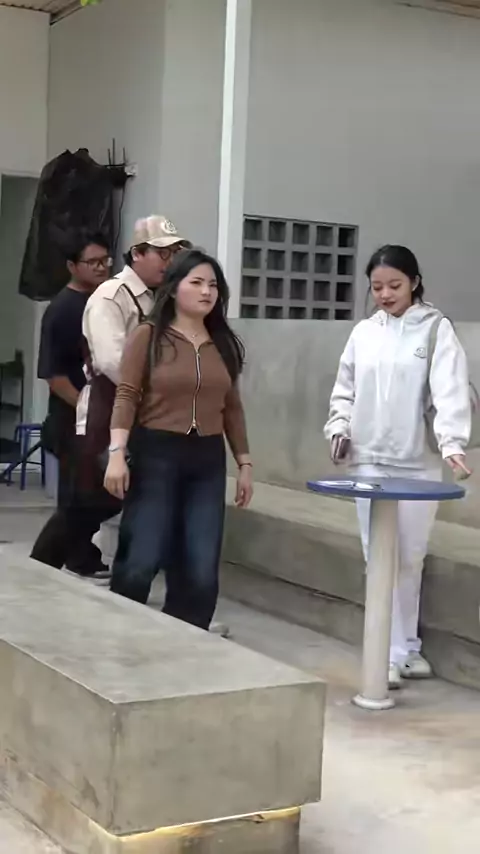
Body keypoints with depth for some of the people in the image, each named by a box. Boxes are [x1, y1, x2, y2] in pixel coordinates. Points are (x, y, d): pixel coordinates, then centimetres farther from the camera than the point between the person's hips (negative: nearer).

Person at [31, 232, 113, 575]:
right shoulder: (62, 309, -12)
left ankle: (83, 563, 21)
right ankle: (38, 568, 5)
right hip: (74, 419, -7)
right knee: (76, 499, -5)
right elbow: (53, 373, -17)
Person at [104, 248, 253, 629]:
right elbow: (127, 397, -7)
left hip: (207, 460, 4)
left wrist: (244, 462, 12)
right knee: (140, 563, -6)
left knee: (201, 571, 0)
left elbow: (232, 407, 14)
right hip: (156, 455, -4)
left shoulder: (224, 343, 11)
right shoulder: (149, 336, -2)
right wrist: (117, 453, -17)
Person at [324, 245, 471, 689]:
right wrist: (339, 427, -1)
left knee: (410, 558, 9)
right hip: (370, 460, 2)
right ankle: (394, 652, 6)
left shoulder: (436, 328, -4)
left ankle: (405, 647, 25)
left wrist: (452, 443, -29)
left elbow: (450, 388, -15)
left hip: (419, 462, -2)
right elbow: (345, 389, 16)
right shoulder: (364, 332, 8)